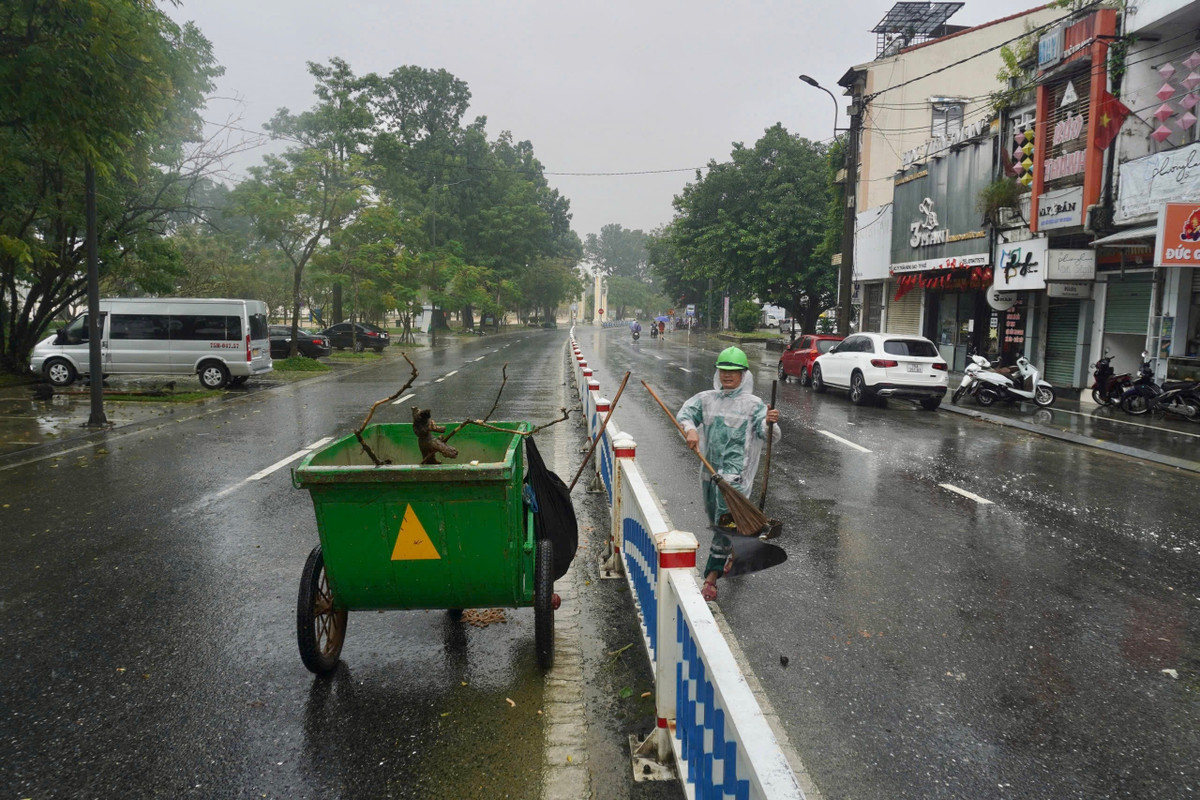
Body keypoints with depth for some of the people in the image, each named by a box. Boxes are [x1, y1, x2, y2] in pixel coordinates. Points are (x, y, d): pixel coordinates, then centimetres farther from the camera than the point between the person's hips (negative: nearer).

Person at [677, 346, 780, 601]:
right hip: (709, 468, 5)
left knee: (725, 521, -14)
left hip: (735, 470, -5)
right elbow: (685, 412, -5)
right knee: (714, 517, 18)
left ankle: (711, 577, -9)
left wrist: (771, 422, -35)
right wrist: (690, 429, -27)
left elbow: (769, 435, -11)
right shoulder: (707, 398, 10)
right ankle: (737, 552, 45)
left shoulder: (752, 404, -1)